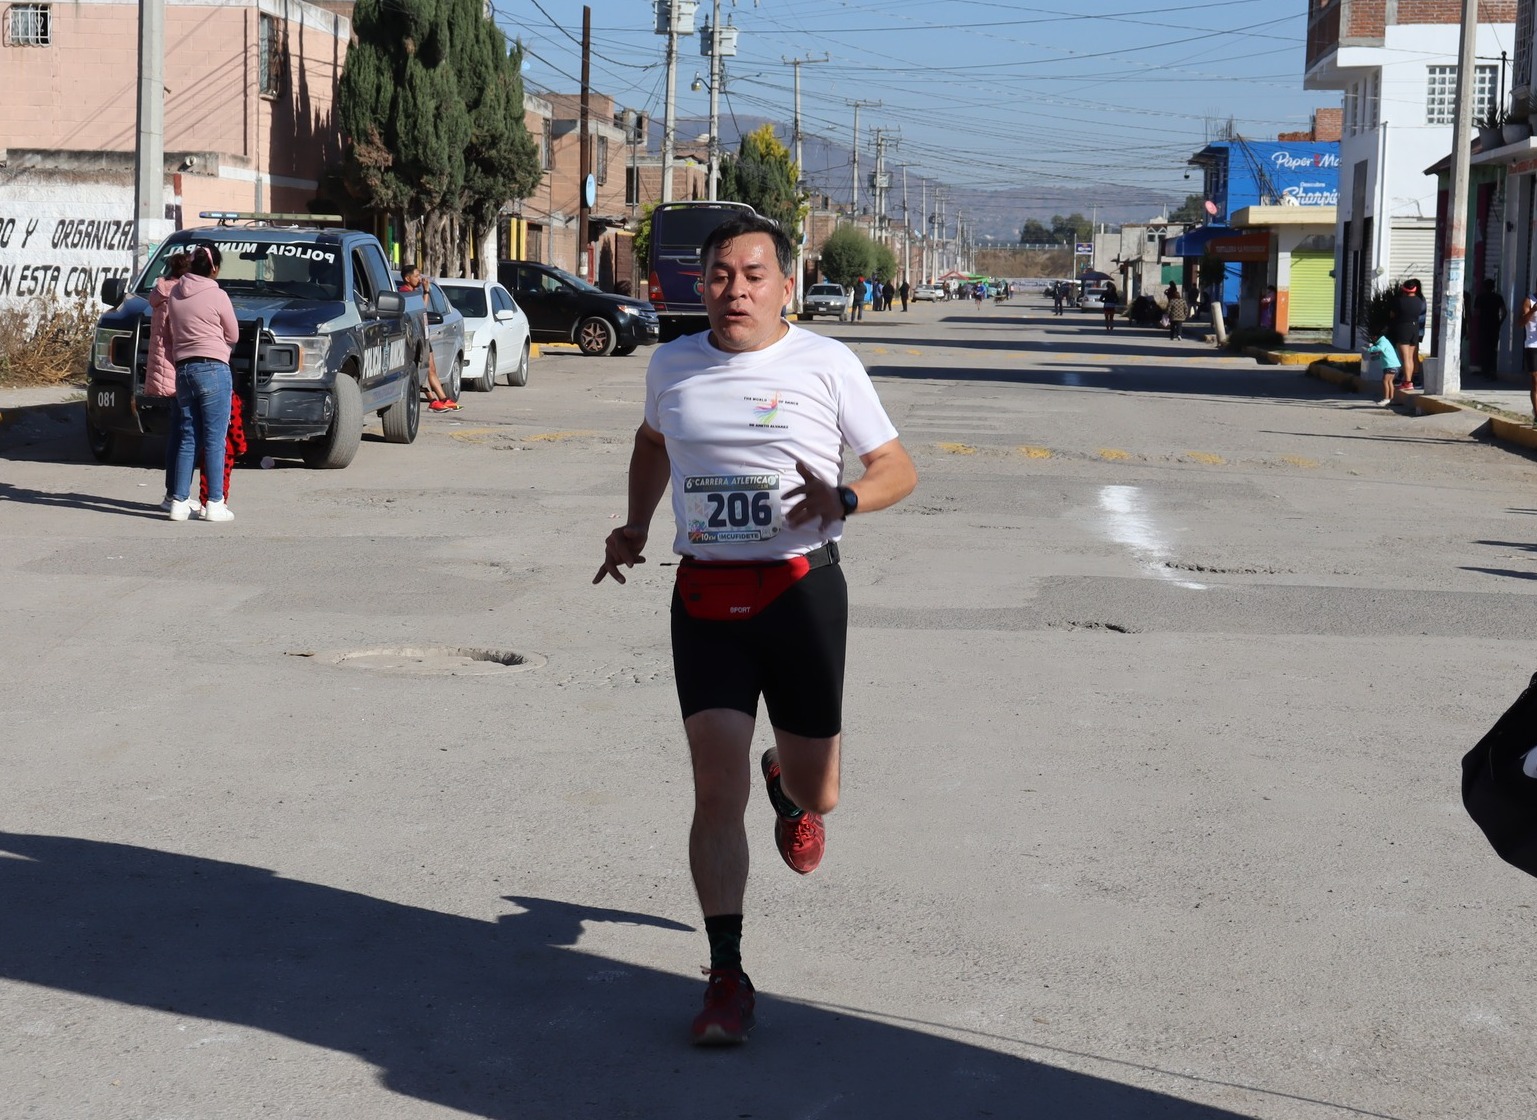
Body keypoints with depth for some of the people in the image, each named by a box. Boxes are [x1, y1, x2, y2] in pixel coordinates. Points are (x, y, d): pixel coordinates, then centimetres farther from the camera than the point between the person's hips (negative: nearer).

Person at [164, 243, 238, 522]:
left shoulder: (173, 294, 8)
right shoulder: (217, 296, -7)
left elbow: (168, 333, 17)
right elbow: (233, 336, 5)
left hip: (182, 370, 6)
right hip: (213, 369, -6)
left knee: (187, 439, 9)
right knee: (214, 440, -3)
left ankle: (179, 501, 7)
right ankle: (214, 504, -4)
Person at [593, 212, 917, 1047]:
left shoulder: (827, 365, -3)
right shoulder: (672, 365, 7)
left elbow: (898, 469, 1)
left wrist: (843, 497, -19)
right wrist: (636, 525, 15)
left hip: (801, 589, -1)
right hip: (705, 598, 1)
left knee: (816, 791, 9)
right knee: (717, 788, -9)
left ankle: (788, 788, 49)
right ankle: (727, 977, -1)